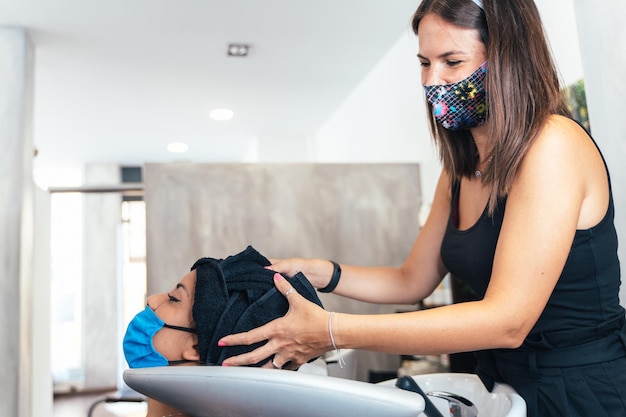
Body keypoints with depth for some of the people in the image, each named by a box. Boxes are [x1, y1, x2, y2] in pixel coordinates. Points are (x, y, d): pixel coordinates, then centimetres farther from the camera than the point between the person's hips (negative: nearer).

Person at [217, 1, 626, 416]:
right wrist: (319, 272, -6)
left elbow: (507, 320, -27)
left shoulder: (553, 144, -21)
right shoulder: (460, 171, 6)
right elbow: (413, 280, 10)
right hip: (507, 382, 7)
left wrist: (331, 333, -31)